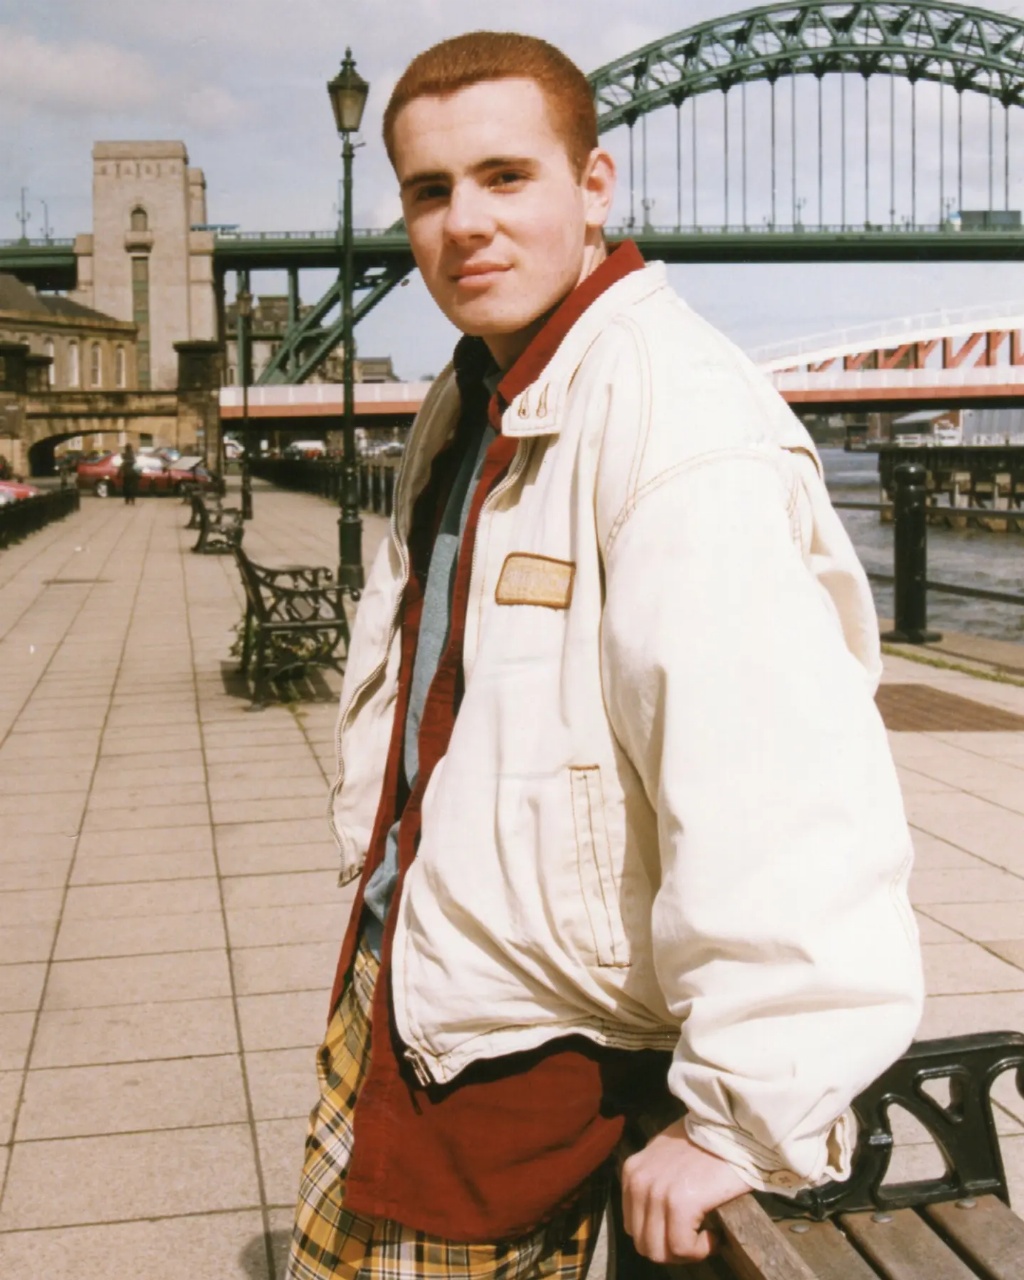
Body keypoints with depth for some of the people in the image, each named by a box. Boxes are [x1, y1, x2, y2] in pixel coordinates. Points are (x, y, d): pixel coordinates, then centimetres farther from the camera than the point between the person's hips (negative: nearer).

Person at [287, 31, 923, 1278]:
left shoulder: (678, 421, -25)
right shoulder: (464, 408, 8)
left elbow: (784, 789, -35)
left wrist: (747, 1123, -31)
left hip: (544, 1065, -9)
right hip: (398, 991, 9)